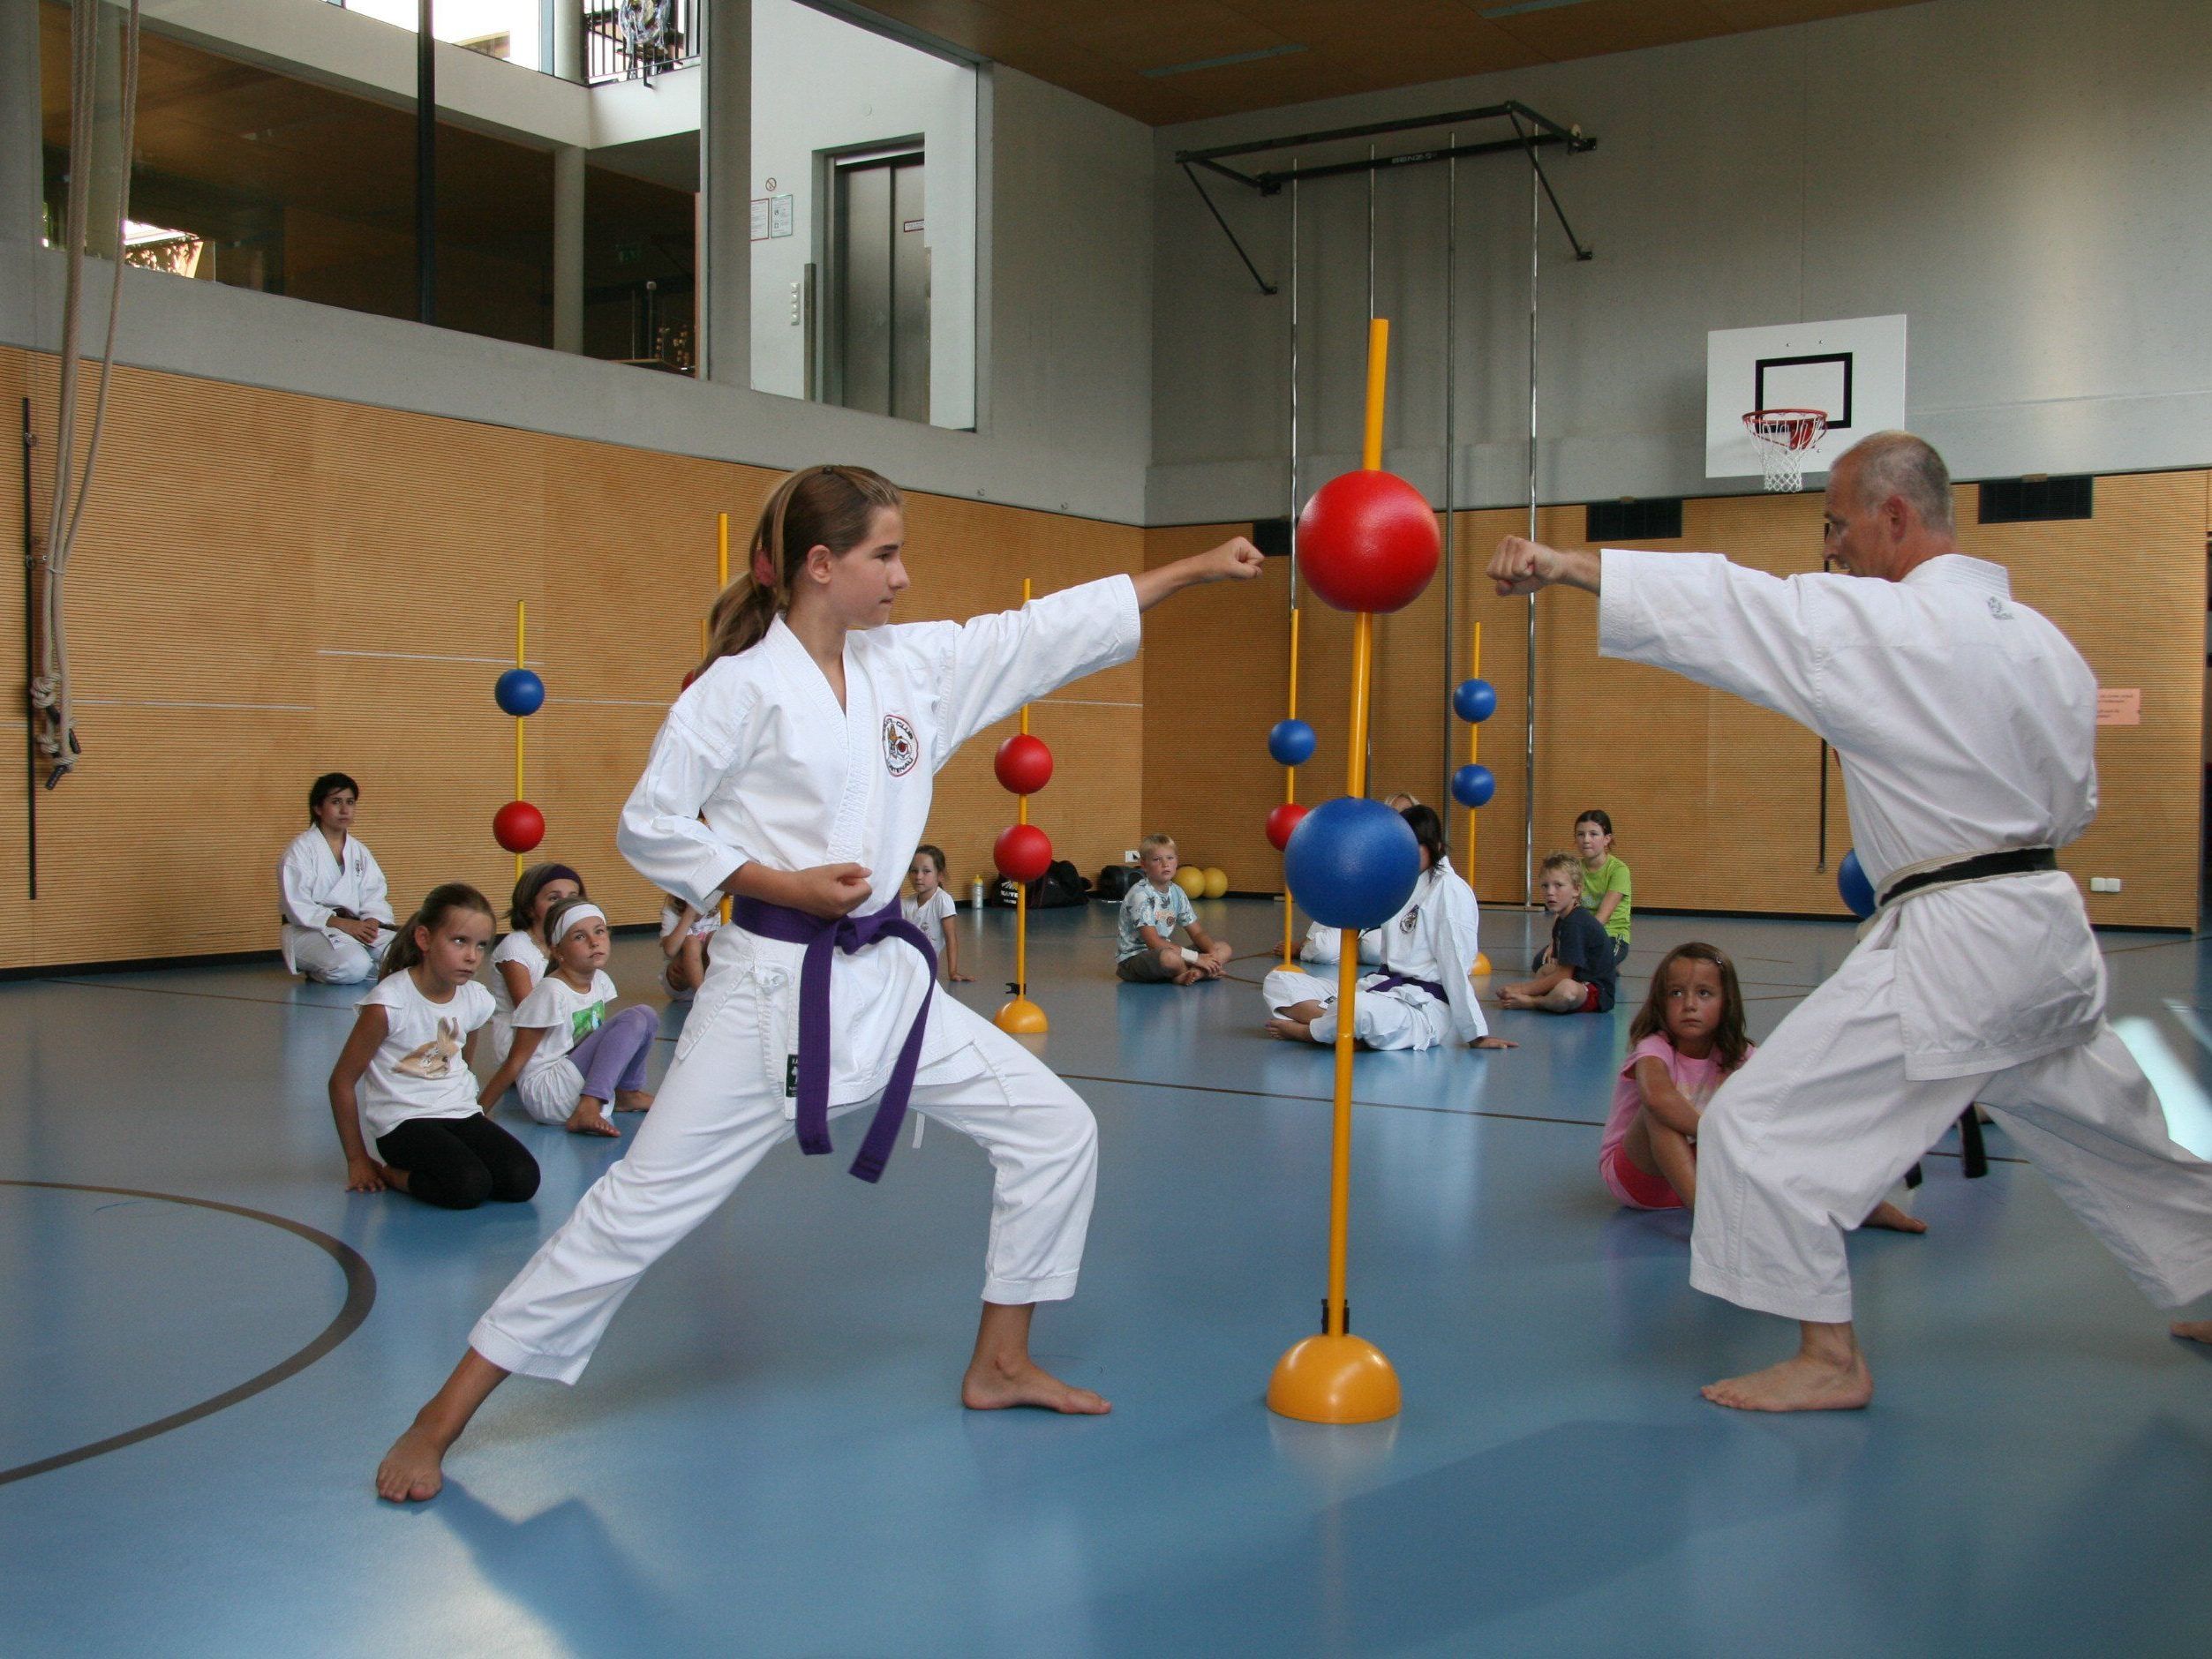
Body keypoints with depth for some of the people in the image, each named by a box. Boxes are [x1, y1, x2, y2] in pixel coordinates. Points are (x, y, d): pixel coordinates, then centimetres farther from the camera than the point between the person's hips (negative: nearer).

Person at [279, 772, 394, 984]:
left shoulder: (359, 852, 15)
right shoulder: (301, 849, -5)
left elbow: (375, 896, 8)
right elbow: (297, 907, -13)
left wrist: (371, 921, -15)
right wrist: (342, 924, -22)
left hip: (354, 925, 6)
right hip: (309, 930, -6)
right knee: (353, 966, -35)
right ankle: (319, 972, -1)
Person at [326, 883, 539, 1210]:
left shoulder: (476, 999, 1)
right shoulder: (390, 1001, -16)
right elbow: (342, 1080, -8)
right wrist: (357, 1160, -3)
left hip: (461, 1115, 6)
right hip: (404, 1122, -6)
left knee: (523, 1181, -16)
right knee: (468, 1187, -29)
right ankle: (392, 1173, -1)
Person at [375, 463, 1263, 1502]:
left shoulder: (915, 664, 6)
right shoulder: (741, 688, -11)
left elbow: (1059, 628, 8)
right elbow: (648, 830, -9)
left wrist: (1200, 568, 6)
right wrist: (783, 886, -16)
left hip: (886, 979, 7)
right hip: (774, 988, -7)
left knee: (1055, 1132, 7)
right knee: (642, 1208, -5)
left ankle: (1000, 1364, 25)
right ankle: (438, 1423, 8)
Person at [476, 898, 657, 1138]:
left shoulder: (600, 981, 4)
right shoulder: (552, 992, -18)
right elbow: (515, 1062, -15)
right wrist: (478, 1112, -14)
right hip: (544, 1092, -8)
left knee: (646, 1019, 6)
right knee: (635, 1020, -18)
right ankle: (587, 1110, -25)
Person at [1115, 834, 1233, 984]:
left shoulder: (1176, 892, 6)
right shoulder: (1140, 894, -18)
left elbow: (1197, 932, 9)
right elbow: (1154, 942, -25)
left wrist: (1212, 954, -14)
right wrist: (1196, 958, -26)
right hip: (1132, 958, -8)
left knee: (1224, 948, 0)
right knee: (1169, 957, -41)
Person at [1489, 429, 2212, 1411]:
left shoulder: (1889, 627, -14)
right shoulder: (2044, 639, 12)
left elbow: (1727, 607, -19)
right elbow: (2073, 804, 19)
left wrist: (1563, 566, -20)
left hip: (1951, 947, -9)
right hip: (2053, 928, 9)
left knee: (1762, 1125, -3)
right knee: (2114, 1137, 27)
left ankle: (1829, 1359, 3)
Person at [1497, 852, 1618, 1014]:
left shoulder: (1576, 923, -20)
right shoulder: (1561, 920, 11)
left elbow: (1563, 975, -20)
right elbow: (1559, 966, 13)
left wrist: (1524, 989, -17)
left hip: (1598, 992, -11)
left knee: (1567, 991, -40)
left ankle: (1529, 1002, -13)